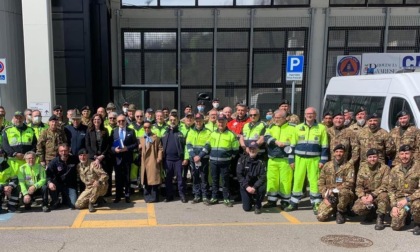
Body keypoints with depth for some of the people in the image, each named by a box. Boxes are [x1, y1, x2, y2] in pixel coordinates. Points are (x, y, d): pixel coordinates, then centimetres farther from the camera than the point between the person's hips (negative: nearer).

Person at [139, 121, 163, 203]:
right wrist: (139, 147, -3)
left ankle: (154, 197, 3)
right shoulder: (140, 138, 16)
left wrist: (159, 158, -13)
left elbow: (160, 148, -1)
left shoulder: (156, 137, 3)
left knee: (154, 179, -4)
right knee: (145, 180, 6)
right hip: (144, 161, 4)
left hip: (153, 161, -4)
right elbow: (139, 149, 20)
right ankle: (147, 197, 15)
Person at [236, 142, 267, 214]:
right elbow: (239, 175, -10)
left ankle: (257, 206, -5)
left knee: (262, 189, -34)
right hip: (245, 185, 0)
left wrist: (254, 187, -29)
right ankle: (250, 200, 28)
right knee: (246, 208, -10)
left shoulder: (261, 162, -7)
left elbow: (263, 177, -14)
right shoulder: (242, 159, -6)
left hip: (256, 185, 0)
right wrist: (246, 186, -21)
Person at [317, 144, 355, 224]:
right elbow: (320, 183, 7)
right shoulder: (327, 165, 9)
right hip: (329, 196, 3)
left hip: (343, 193, -2)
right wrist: (325, 196, -6)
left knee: (343, 192, -40)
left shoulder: (349, 166, 0)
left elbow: (349, 183, -11)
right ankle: (334, 209, 19)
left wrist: (335, 189, -20)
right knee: (321, 217, -16)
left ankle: (340, 212, -9)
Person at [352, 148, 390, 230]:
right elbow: (359, 185, 2)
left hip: (379, 194, -3)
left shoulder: (384, 168, -7)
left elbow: (385, 185, -15)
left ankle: (380, 219, -18)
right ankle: (371, 213, 13)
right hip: (366, 195, 3)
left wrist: (373, 195, -26)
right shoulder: (363, 168, 3)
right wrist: (362, 196, -17)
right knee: (356, 208, -23)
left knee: (383, 195, -38)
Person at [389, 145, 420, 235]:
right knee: (395, 226, -11)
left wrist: (408, 199, -26)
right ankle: (407, 215, 25)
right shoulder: (394, 170, 3)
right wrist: (394, 205, -2)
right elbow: (391, 189, 9)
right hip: (400, 199, 3)